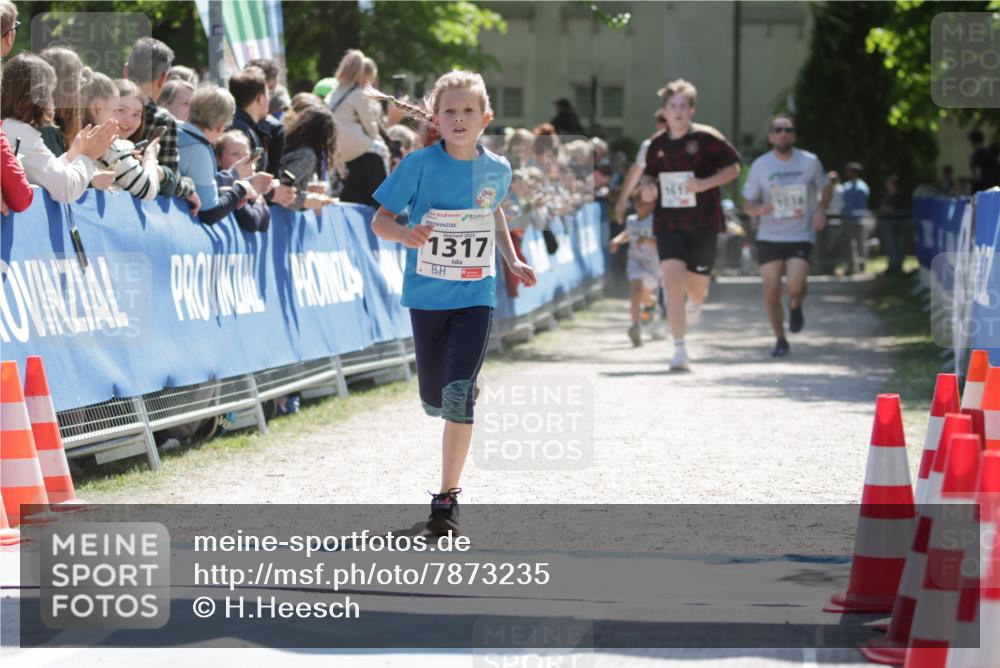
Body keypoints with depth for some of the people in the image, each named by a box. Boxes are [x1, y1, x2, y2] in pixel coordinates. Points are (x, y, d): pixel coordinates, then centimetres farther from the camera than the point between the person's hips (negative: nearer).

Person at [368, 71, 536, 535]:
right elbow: (380, 220, -9)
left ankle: (448, 496, -7)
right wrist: (405, 234, -31)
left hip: (475, 296, 0)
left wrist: (512, 260, 11)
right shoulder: (420, 164, -10)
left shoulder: (496, 169, 0)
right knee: (434, 400, 12)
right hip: (427, 294, 0)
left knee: (458, 397, -15)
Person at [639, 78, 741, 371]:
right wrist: (647, 188, -1)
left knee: (696, 286, 5)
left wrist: (705, 184, -16)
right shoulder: (656, 145, 6)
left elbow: (733, 168, -2)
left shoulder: (706, 139, -6)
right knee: (672, 280, -15)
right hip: (668, 223, 2)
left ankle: (695, 303, 48)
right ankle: (679, 351, -13)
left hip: (702, 223, -2)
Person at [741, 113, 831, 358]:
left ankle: (795, 307, 16)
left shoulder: (810, 162, -1)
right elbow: (747, 204, 5)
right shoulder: (760, 166, -1)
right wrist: (758, 209, -19)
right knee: (771, 290, -4)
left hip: (801, 236, -1)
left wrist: (821, 210, -6)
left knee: (796, 284, -20)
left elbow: (826, 188, 14)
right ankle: (780, 340, 16)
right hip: (769, 237, 1)